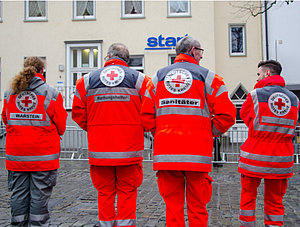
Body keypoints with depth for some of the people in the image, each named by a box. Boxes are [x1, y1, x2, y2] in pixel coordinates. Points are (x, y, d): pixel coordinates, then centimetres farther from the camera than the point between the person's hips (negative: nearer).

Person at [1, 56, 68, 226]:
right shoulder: (51, 93, -7)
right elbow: (61, 124, -3)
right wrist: (54, 136, 18)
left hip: (16, 155, 4)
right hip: (43, 155, -3)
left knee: (19, 193, 13)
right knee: (40, 194, 5)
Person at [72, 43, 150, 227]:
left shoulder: (86, 81, 7)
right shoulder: (140, 79, 3)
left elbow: (78, 113, 7)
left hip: (99, 150, 2)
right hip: (130, 150, -1)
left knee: (105, 192, 13)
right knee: (127, 191, 8)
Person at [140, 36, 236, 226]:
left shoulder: (158, 77, 12)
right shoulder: (207, 77, 3)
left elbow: (146, 116, 6)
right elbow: (227, 114, -5)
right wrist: (210, 133, 9)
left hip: (165, 154, 3)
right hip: (197, 154, -2)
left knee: (172, 208, 10)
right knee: (197, 208, 9)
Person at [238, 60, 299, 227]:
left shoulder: (255, 94, -6)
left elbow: (244, 115, 10)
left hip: (254, 157, -3)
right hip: (281, 159, 3)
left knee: (248, 196, 11)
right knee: (275, 201, 13)